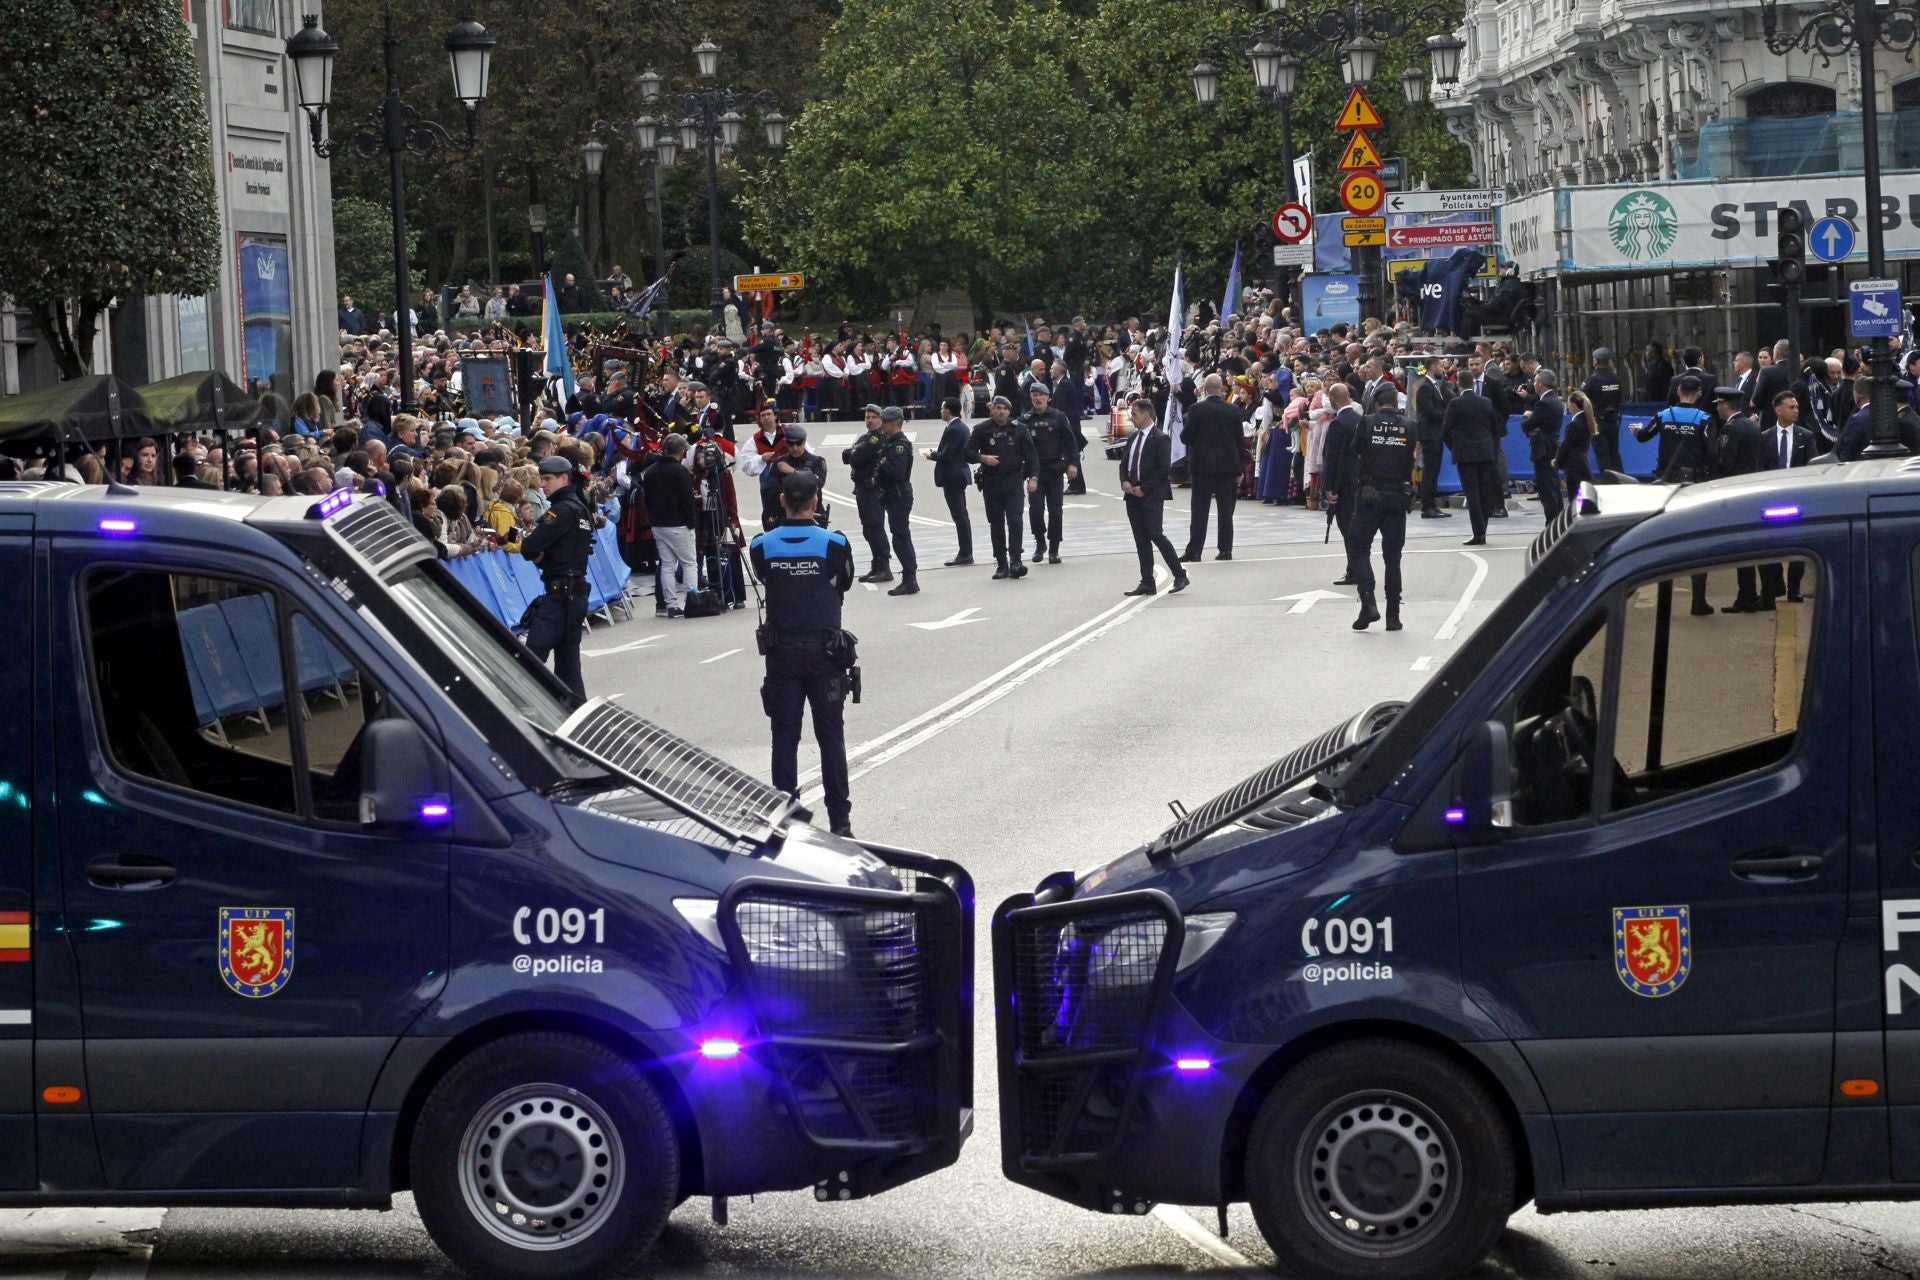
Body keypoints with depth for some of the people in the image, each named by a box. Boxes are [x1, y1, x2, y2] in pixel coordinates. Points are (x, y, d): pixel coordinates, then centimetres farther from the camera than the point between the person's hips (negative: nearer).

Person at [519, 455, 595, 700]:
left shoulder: (563, 510, -13)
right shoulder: (580, 509, 16)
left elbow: (529, 548, -18)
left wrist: (530, 546, 4)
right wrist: (541, 555, -2)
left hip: (560, 593, -10)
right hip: (576, 591, 10)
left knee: (532, 655, -13)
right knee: (567, 661, 12)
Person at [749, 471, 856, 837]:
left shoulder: (762, 546, -7)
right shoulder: (834, 544, -11)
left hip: (781, 652, 1)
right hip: (824, 650, -1)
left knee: (784, 737, 7)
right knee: (831, 737, 7)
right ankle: (840, 821, 8)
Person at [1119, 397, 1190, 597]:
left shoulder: (1161, 438, -10)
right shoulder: (1134, 437, 14)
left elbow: (1165, 468, -16)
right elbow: (1124, 463, 20)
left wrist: (1144, 488, -16)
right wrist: (1124, 481, 0)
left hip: (1152, 496, -8)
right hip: (1133, 495, 8)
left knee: (1156, 535, -12)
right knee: (1141, 540, 6)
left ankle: (1180, 575, 0)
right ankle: (1147, 583, 9)